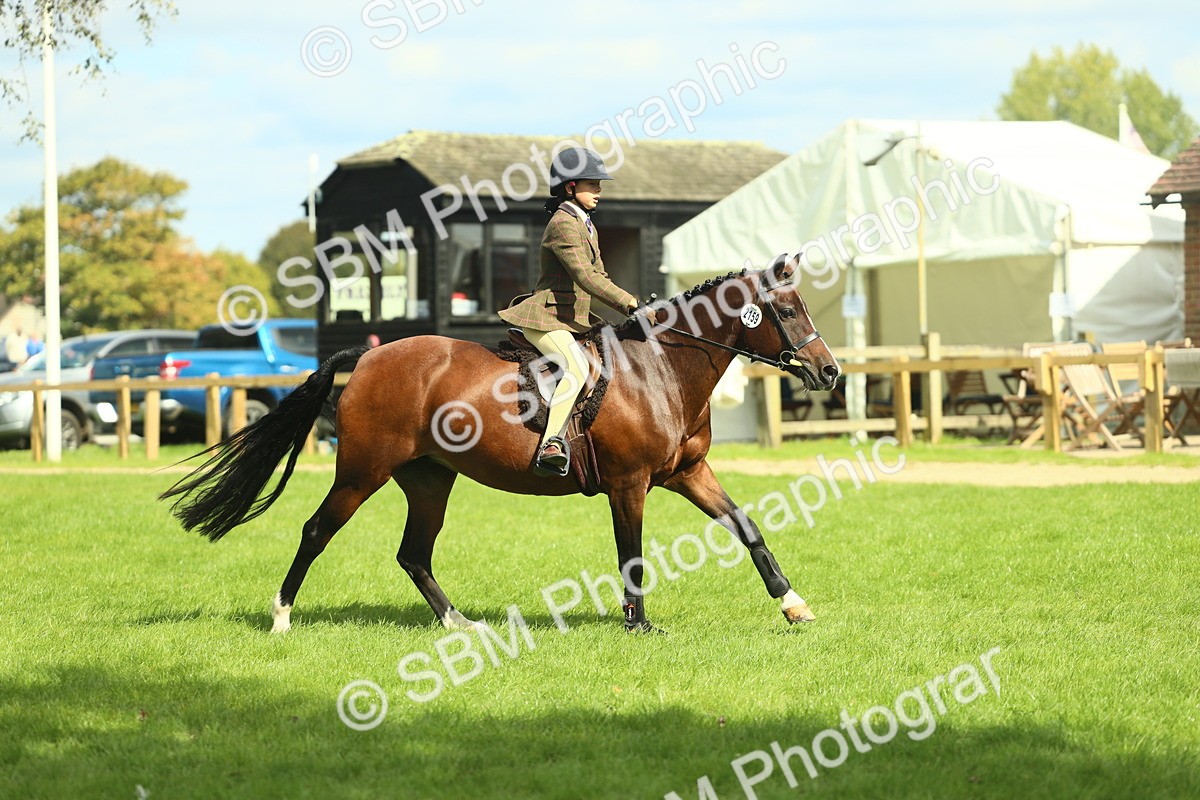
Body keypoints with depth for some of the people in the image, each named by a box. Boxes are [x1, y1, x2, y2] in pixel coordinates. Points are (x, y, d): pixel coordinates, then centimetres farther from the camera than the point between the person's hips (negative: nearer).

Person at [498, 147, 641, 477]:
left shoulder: (586, 226, 19)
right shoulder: (563, 225, -13)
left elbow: (599, 276, 23)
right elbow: (586, 277, -23)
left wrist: (633, 307, 10)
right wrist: (630, 304, -27)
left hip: (577, 322, 11)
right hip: (546, 319, -11)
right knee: (576, 366, -35)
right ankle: (550, 446, -44)